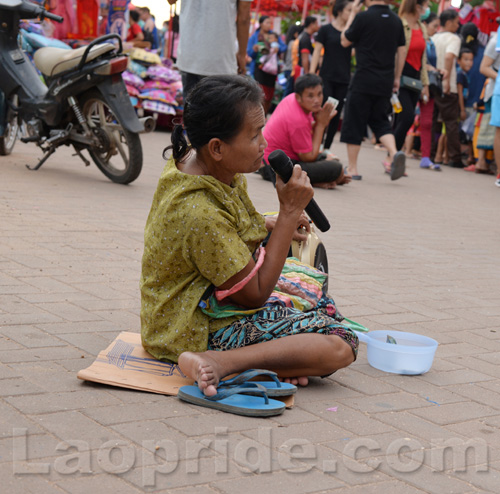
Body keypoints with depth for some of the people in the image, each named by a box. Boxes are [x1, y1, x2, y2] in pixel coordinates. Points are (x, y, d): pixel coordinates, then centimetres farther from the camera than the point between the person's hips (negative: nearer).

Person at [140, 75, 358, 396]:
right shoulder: (199, 213, -32)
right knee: (340, 345, -19)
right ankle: (216, 363, -26)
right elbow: (254, 295, -23)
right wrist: (289, 213, -22)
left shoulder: (189, 159, -3)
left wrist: (269, 226, 4)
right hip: (199, 330, -11)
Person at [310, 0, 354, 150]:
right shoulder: (326, 29, 0)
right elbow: (317, 52, -1)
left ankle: (327, 148, 13)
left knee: (336, 115, 5)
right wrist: (311, 74, -10)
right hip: (327, 77, -3)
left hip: (343, 80, 4)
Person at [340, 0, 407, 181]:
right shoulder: (396, 20, 7)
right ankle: (394, 153, -10)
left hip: (364, 79, -5)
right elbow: (401, 51, 11)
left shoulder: (363, 17, -10)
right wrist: (396, 78, 19)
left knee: (354, 123, 5)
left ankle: (352, 168, 8)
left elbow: (345, 41, 2)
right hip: (385, 82, 5)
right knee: (380, 121, 15)